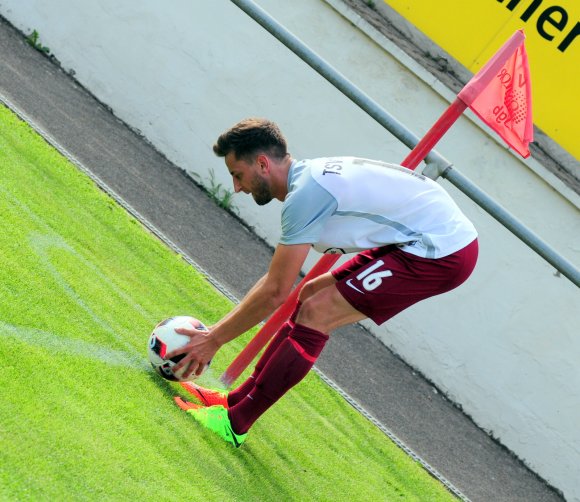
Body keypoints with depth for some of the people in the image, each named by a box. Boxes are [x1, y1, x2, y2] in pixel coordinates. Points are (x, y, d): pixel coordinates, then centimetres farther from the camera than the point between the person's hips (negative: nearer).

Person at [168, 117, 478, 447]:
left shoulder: (305, 194, -18)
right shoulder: (312, 177, 12)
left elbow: (276, 293, -16)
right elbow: (278, 282, 20)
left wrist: (214, 340, -6)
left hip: (442, 253, -10)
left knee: (314, 314, -11)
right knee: (312, 296, 13)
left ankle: (235, 423, -5)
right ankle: (236, 400, 17)